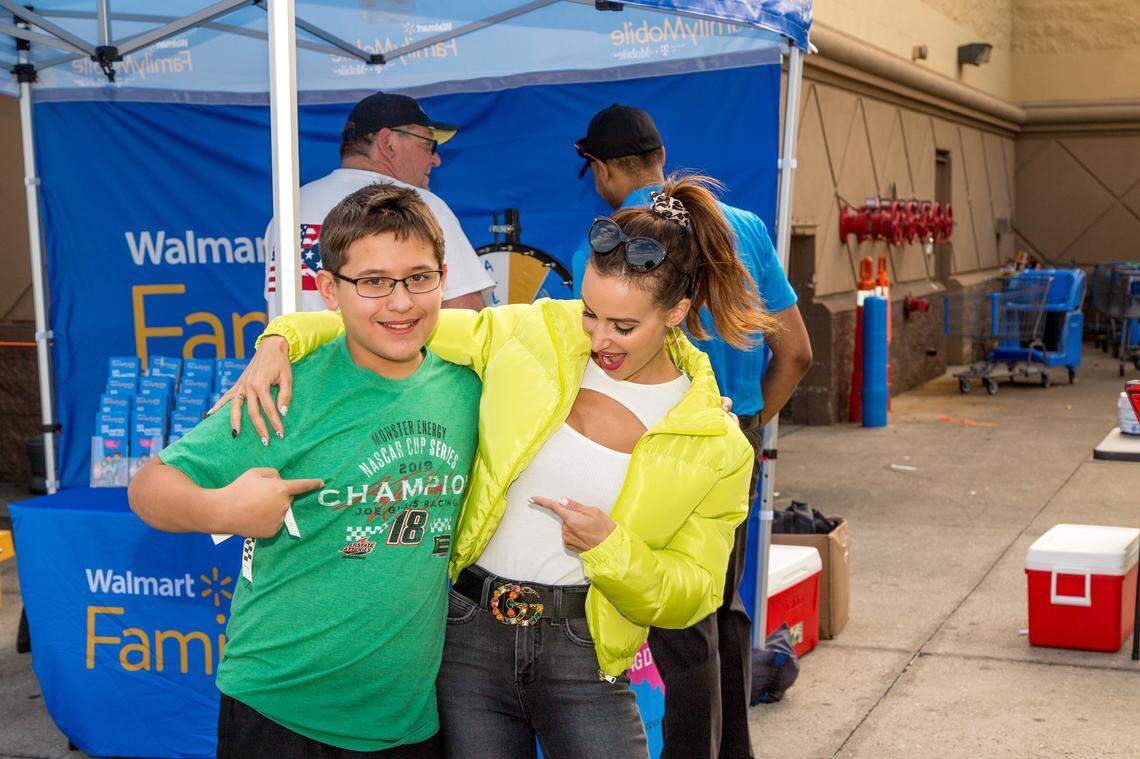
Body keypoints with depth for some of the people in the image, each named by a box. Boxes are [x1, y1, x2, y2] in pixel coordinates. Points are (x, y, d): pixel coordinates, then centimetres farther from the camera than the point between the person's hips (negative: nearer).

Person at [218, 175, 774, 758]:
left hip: (583, 656, -1)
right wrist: (282, 342, -14)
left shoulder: (716, 446, -5)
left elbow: (692, 596, 0)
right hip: (470, 637, 1)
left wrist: (610, 547, -17)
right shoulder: (531, 335, -3)